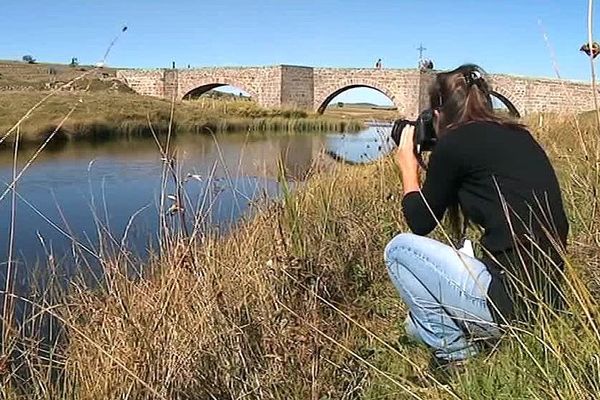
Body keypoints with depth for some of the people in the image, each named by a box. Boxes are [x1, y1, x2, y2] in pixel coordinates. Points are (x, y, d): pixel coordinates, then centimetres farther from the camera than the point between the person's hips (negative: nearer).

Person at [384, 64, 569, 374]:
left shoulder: (454, 142, -8)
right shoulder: (518, 136, 13)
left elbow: (421, 223, 3)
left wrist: (408, 168, 17)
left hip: (509, 302, -9)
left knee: (399, 249, 8)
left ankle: (452, 355, 7)